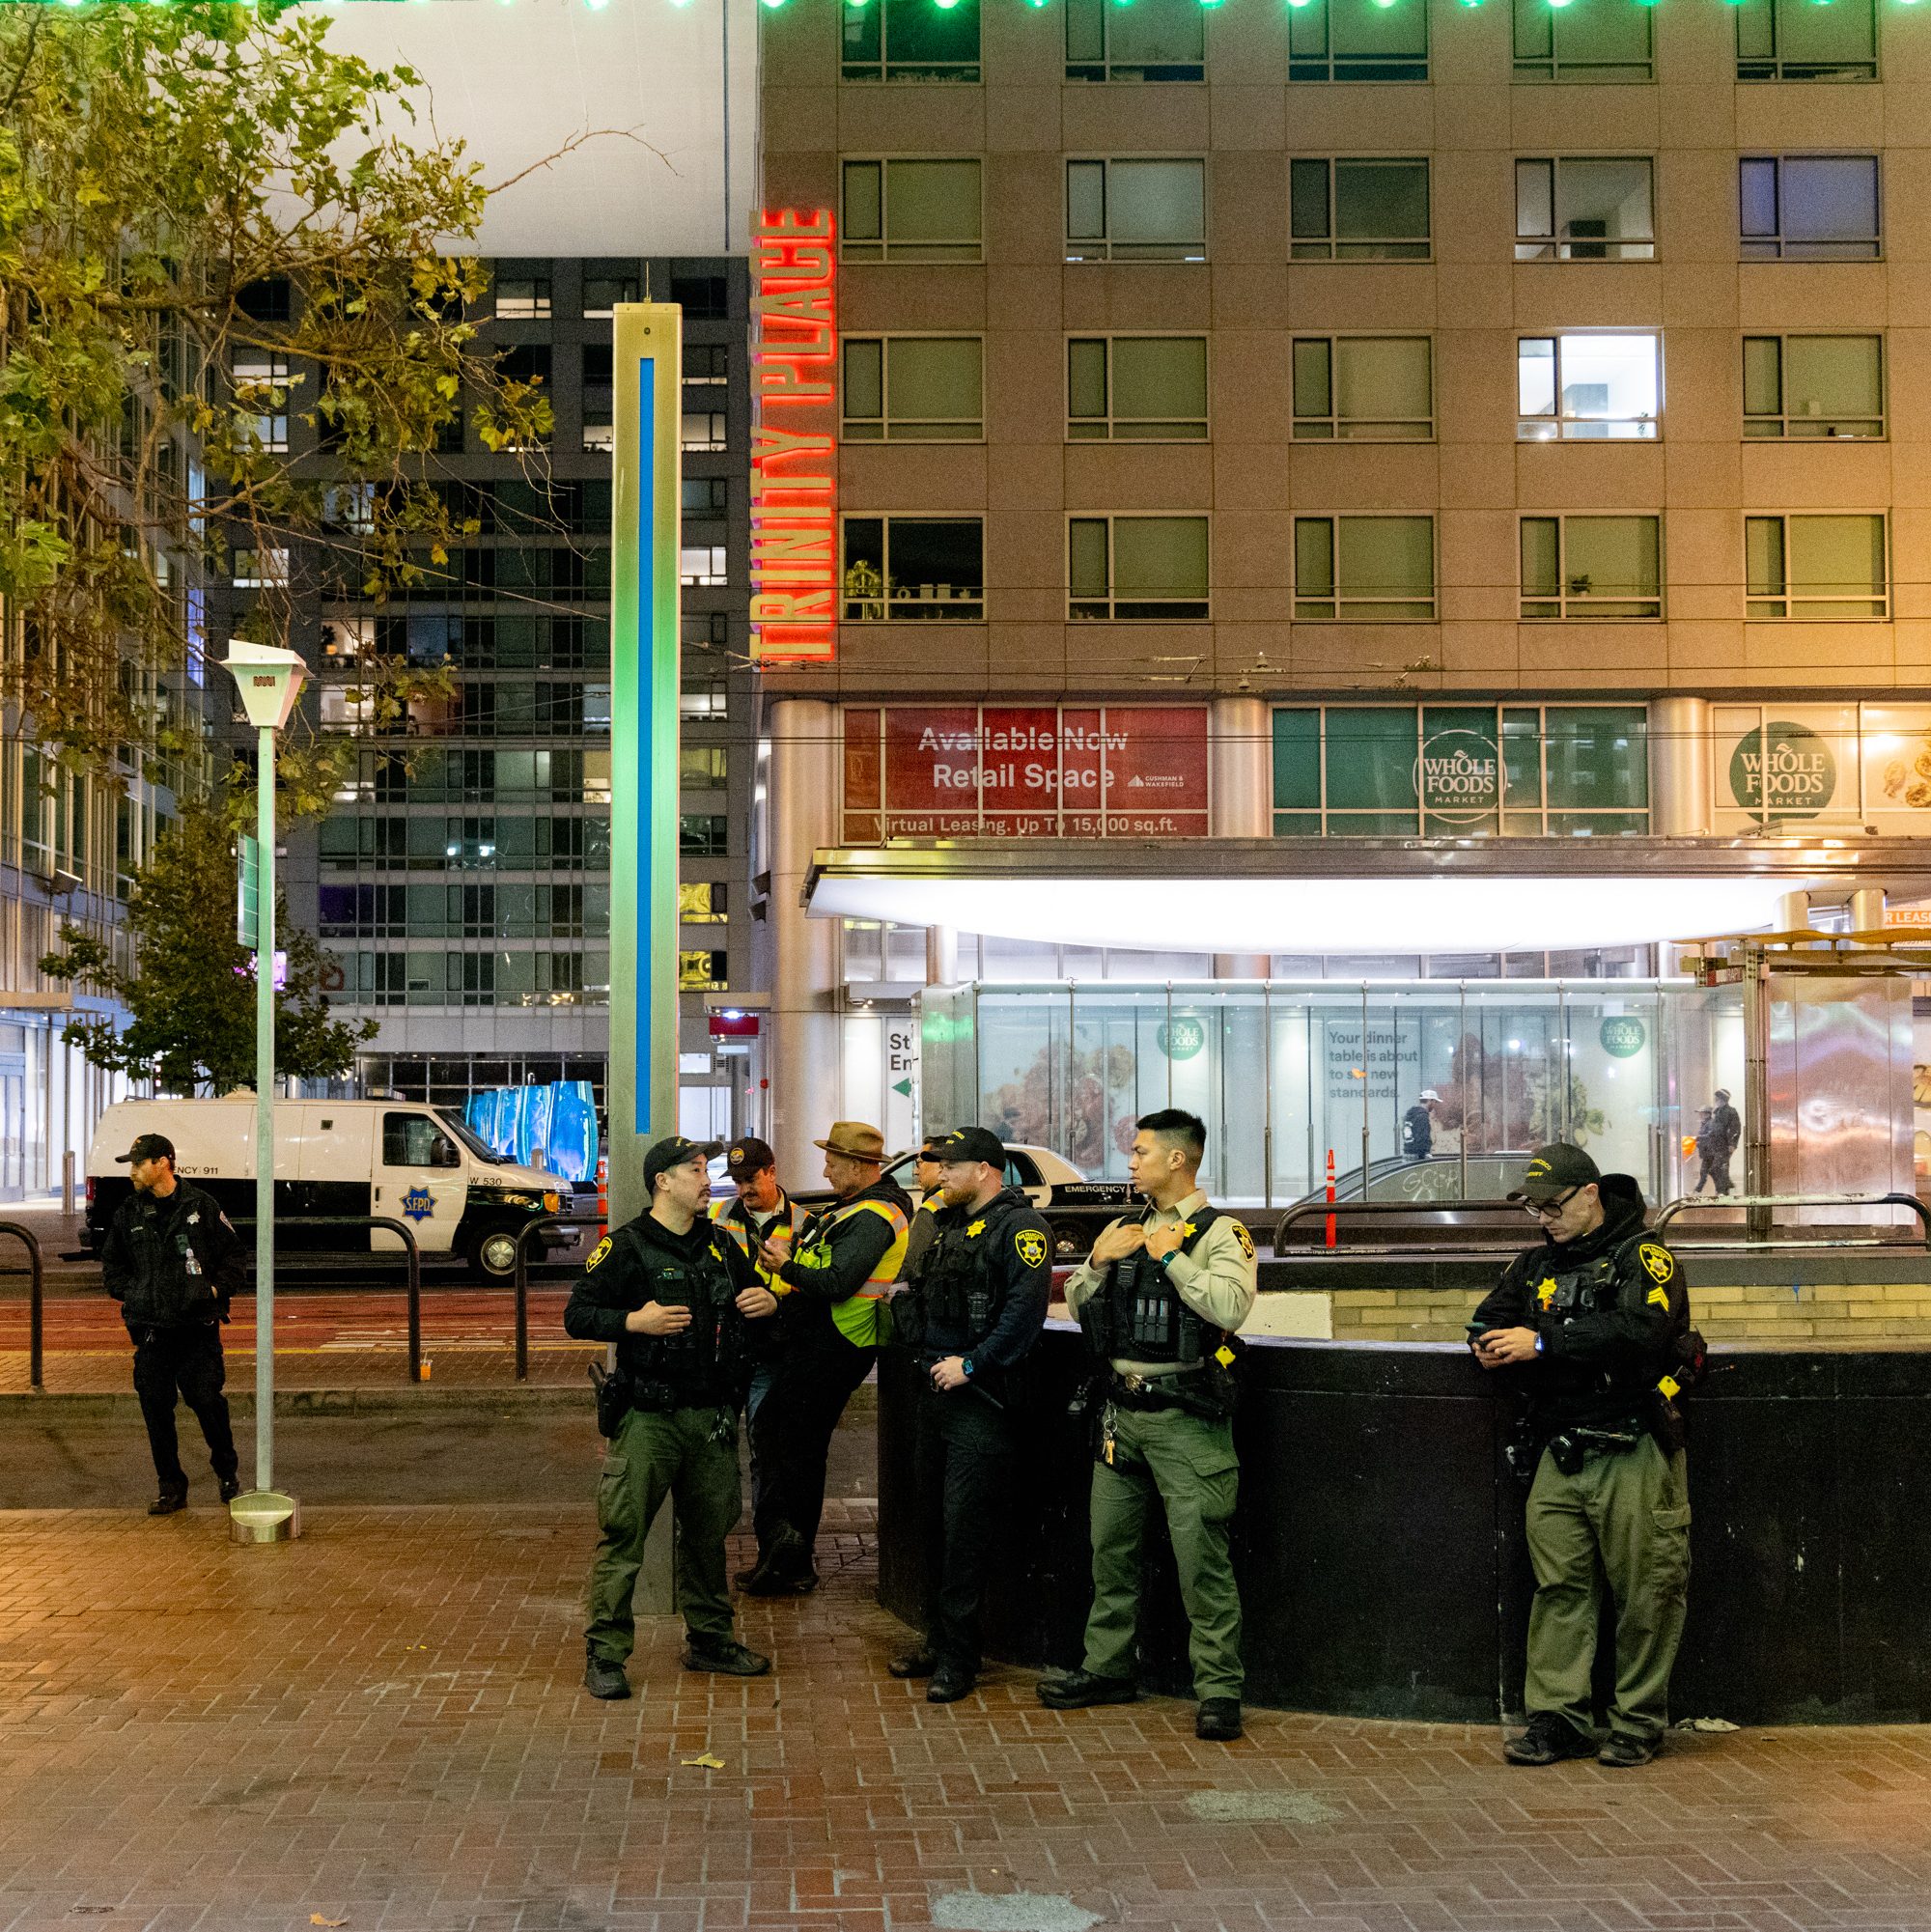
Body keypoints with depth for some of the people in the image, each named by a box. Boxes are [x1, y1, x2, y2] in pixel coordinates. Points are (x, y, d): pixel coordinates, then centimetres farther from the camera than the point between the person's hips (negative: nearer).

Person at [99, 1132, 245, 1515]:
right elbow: (111, 1264, 19)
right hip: (150, 1329, 3)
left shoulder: (201, 1206, -1)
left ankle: (226, 1470, 20)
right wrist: (130, 1293, 4)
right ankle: (171, 1489, 14)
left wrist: (217, 1288, -7)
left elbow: (234, 1255, 5)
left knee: (208, 1402, -4)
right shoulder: (127, 1214, 8)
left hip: (199, 1328, -3)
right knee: (156, 1411, 3)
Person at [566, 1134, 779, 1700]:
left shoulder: (721, 1245, 14)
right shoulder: (626, 1247, -5)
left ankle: (709, 1640, 27)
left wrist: (768, 1302, 4)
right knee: (623, 1534, -5)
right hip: (648, 1417, -6)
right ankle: (604, 1655, 1)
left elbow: (754, 1294, 28)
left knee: (709, 1530, 14)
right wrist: (635, 1321, -21)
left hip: (713, 1417, 6)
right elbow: (577, 1315, -6)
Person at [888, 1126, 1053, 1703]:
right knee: (935, 1523, 14)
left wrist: (971, 1364, -21)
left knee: (964, 1531, -7)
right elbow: (921, 1301, 26)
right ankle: (938, 1642, 24)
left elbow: (1026, 1308, -21)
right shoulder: (950, 1227, 18)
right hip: (936, 1395, 9)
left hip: (981, 1400, -9)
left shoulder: (1018, 1226, -11)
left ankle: (958, 1660, -1)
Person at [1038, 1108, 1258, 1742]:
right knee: (1110, 1548, 14)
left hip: (1185, 1419, -7)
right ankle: (1108, 1668, 26)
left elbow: (1230, 1308, -21)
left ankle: (1219, 1688, -2)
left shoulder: (1220, 1233, -5)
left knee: (1200, 1556, -7)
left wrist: (1172, 1257, -16)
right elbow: (1077, 1304, 18)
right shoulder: (1123, 1229, 15)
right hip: (1122, 1413, 7)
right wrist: (1098, 1260, 0)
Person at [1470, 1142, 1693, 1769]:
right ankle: (1556, 1718, 7)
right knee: (1558, 1587, 3)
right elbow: (1489, 1319, 22)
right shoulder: (1536, 1264, 17)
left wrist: (1543, 1344, -22)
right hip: (1559, 1453, 6)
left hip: (1632, 1453, -5)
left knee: (1645, 1591, -1)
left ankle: (1638, 1722, 10)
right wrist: (1492, 1344, -4)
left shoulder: (1644, 1259, -5)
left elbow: (1637, 1332, -21)